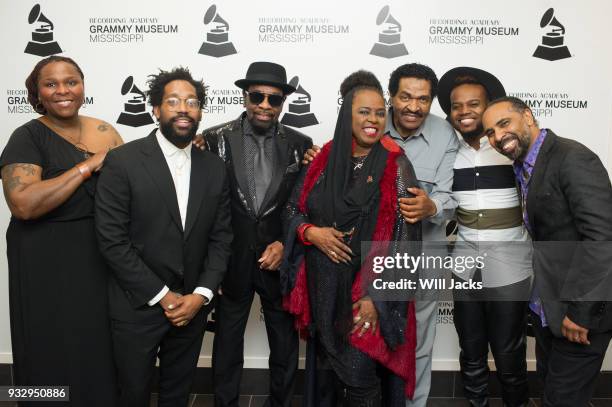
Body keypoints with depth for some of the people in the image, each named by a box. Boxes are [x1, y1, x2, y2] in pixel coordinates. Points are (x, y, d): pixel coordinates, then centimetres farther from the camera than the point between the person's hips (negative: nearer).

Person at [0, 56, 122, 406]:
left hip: (100, 257, 5)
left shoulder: (104, 131, 4)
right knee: (57, 356, 10)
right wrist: (88, 166, -23)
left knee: (100, 350, 17)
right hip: (47, 264, -4)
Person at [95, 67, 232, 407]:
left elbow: (221, 237, 2)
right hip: (137, 307, -3)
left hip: (192, 305, 3)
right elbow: (112, 240, -14)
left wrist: (201, 294, -9)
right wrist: (162, 296, -14)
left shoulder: (214, 168, 2)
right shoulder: (122, 161, -11)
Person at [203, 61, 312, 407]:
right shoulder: (217, 139, -6)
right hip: (232, 259, -1)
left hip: (280, 259, 1)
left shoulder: (300, 144, -3)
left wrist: (285, 243, -11)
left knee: (285, 345, 18)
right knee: (227, 345, 17)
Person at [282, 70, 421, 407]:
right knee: (326, 371, 17)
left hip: (368, 293, -3)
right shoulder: (325, 159, 2)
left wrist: (377, 297, -16)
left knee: (359, 378, 4)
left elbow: (403, 236, -11)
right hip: (323, 290, 4)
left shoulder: (396, 165, -8)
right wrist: (311, 232, -13)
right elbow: (293, 209, 9)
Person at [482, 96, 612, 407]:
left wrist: (580, 311, -23)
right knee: (548, 380, 22)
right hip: (545, 306, 8)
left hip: (582, 308, -8)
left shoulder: (574, 159, -20)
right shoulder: (522, 167, 7)